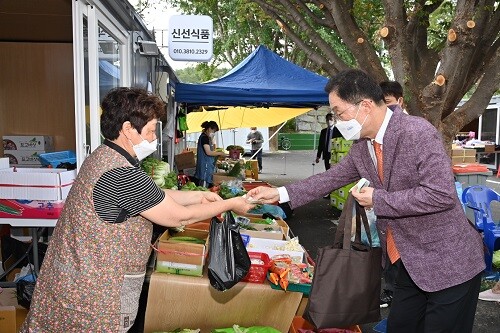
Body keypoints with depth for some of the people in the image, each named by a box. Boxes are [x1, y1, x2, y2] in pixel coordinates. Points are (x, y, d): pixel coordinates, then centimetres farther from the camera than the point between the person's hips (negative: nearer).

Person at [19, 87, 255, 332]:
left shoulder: (103, 157, 3)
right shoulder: (122, 175, -28)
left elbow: (152, 195, 13)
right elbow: (179, 217, -18)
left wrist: (198, 196, 11)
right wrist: (231, 205, -6)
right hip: (94, 294, -9)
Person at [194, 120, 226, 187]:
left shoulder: (206, 137, 17)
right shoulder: (204, 137, -12)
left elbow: (212, 149, 18)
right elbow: (208, 152, -18)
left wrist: (211, 140, 11)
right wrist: (220, 153, -9)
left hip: (208, 166, 10)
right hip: (205, 166, -10)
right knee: (204, 187, -10)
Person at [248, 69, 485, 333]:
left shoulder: (418, 133, -23)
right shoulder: (361, 146, 1)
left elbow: (441, 194, -28)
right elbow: (331, 178, 10)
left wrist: (378, 200, -21)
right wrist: (280, 194, 5)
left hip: (449, 264, -7)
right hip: (410, 262, 7)